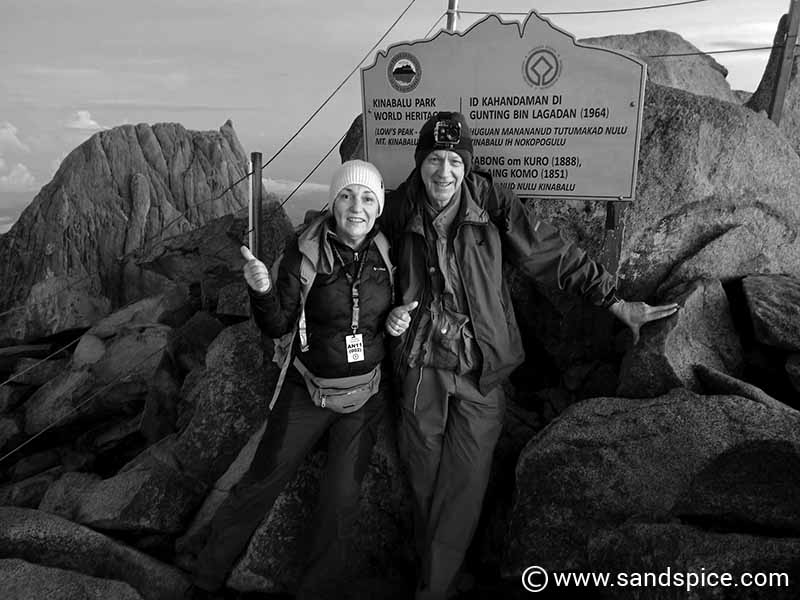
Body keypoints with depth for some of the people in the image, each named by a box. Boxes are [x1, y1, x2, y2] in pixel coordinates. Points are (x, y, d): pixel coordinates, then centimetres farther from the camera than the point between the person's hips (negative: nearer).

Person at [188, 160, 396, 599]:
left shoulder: (385, 252, -4)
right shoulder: (305, 249, -13)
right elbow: (277, 326, -12)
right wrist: (262, 291, -31)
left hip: (366, 397, 3)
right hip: (308, 393, -2)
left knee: (342, 499, 11)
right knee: (259, 485, 5)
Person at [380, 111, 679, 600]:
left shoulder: (492, 203, -9)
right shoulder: (399, 211, -2)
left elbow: (555, 254, -4)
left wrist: (618, 303, -2)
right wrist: (391, 314, -4)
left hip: (479, 368, -1)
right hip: (421, 363, 2)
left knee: (464, 485, 4)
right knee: (424, 480, 14)